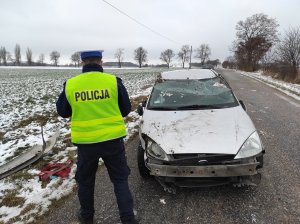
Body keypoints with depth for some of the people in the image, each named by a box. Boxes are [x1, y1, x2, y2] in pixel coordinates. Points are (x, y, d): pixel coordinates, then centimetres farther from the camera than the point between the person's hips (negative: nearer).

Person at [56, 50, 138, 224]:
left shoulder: (70, 84, -5)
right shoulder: (113, 81, -8)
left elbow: (62, 111, 8)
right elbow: (126, 109, 1)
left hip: (85, 142, 1)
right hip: (112, 139, -1)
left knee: (85, 181, 22)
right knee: (120, 179, 14)